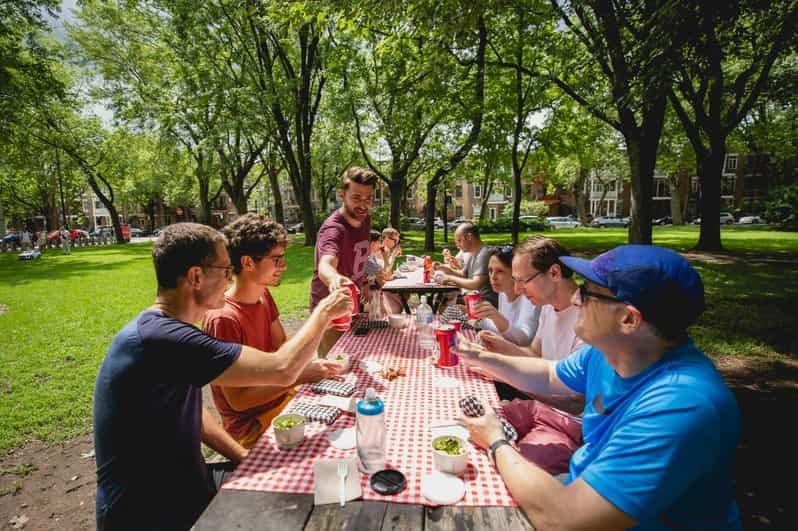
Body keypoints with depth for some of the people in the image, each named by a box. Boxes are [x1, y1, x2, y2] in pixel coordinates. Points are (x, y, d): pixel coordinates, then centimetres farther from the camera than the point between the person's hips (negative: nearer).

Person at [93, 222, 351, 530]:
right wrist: (324, 312, -14)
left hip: (181, 484, 8)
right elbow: (281, 370, -30)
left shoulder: (164, 329, 2)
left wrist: (245, 457, 1)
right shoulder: (162, 338, -30)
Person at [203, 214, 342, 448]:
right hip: (252, 424, -7)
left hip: (283, 398, 7)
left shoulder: (263, 295, 1)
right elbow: (237, 400, -23)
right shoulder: (223, 319, -26)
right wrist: (300, 377, -29)